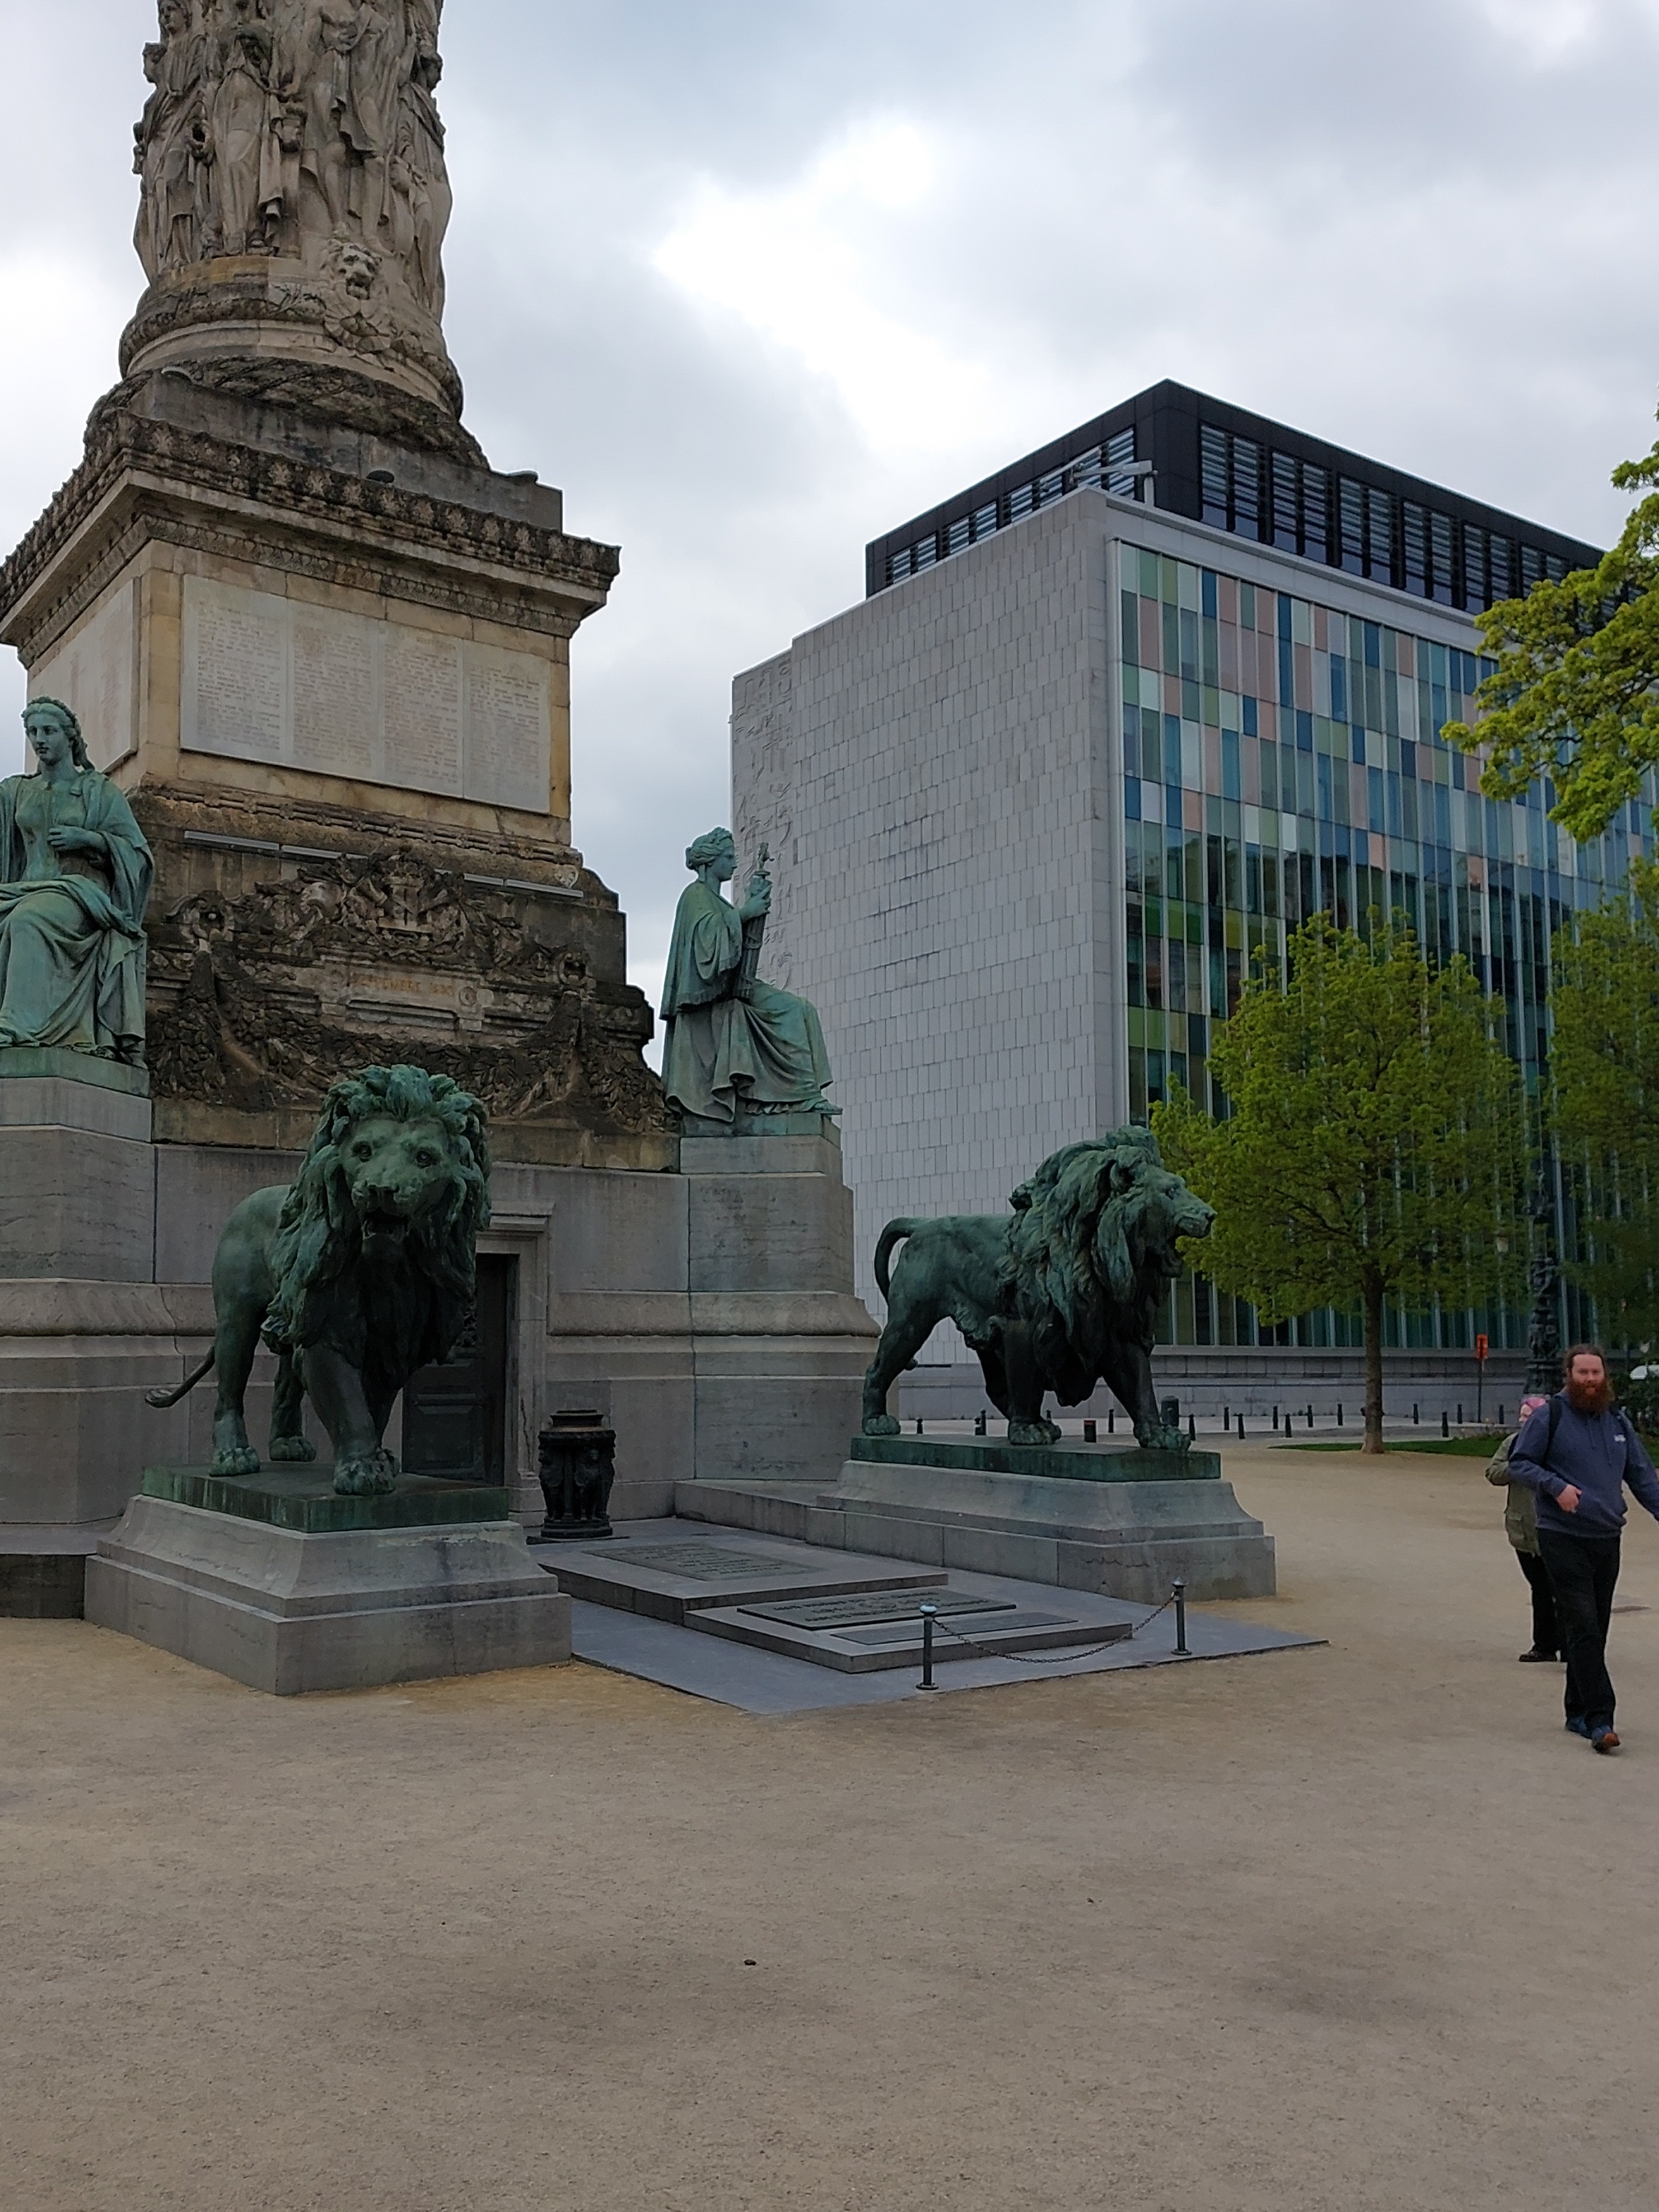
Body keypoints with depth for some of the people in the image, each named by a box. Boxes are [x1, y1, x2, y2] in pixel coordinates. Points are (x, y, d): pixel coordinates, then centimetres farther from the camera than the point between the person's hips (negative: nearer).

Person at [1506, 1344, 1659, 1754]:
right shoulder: (1549, 1416, -5)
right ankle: (1599, 1719, -13)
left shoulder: (1617, 1421, 12)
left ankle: (1579, 1712, 21)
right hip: (1563, 1539, -5)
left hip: (1607, 1539, 6)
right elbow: (1519, 1463, -4)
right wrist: (1556, 1487, -20)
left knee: (1593, 1631, 10)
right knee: (1583, 1628, -11)